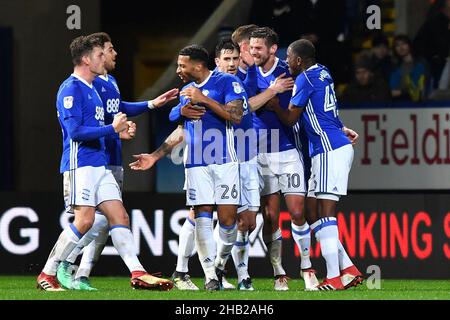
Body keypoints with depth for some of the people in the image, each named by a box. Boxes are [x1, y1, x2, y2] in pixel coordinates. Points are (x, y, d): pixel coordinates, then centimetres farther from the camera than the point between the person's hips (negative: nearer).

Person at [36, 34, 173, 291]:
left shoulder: (92, 89, 20)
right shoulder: (71, 89, -10)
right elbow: (75, 131, -18)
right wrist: (112, 129, -14)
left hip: (99, 164, 9)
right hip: (80, 164, -9)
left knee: (120, 216, 0)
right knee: (84, 220, -14)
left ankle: (138, 274, -6)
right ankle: (47, 275, -4)